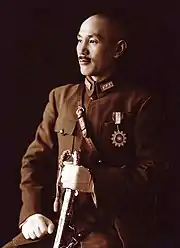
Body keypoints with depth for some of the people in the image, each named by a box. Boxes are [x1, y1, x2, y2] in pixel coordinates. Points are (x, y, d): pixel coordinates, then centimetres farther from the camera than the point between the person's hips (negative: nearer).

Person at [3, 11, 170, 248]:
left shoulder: (141, 103, 3)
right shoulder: (60, 96, 16)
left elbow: (152, 172, -5)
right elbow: (36, 158, 13)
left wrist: (94, 181, -18)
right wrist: (32, 211, -2)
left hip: (113, 227, -4)